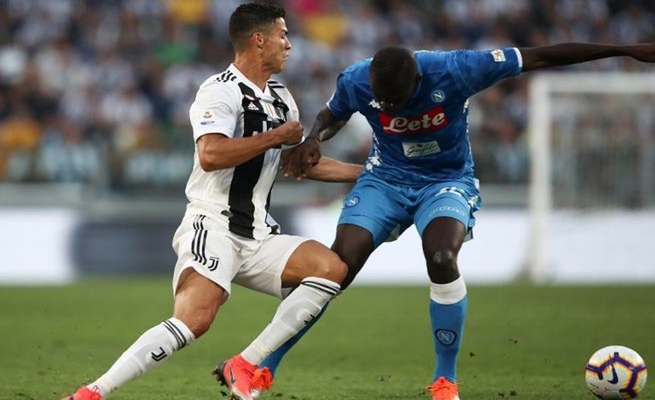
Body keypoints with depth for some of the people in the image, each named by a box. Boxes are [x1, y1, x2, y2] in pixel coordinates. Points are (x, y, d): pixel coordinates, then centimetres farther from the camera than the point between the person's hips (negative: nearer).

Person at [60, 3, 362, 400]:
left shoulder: (282, 98, 18)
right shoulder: (221, 91, -11)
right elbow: (210, 155, -28)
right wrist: (274, 137, -17)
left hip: (257, 235, 8)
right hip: (214, 228, -8)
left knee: (332, 267, -11)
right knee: (194, 320, -27)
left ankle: (244, 366, -10)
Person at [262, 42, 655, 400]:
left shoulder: (455, 71, -28)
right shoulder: (355, 82, -20)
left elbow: (539, 57, -21)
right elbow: (332, 116, 7)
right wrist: (313, 141, -19)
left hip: (447, 181, -2)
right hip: (385, 180, 2)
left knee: (441, 259, -31)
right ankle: (262, 368, -5)